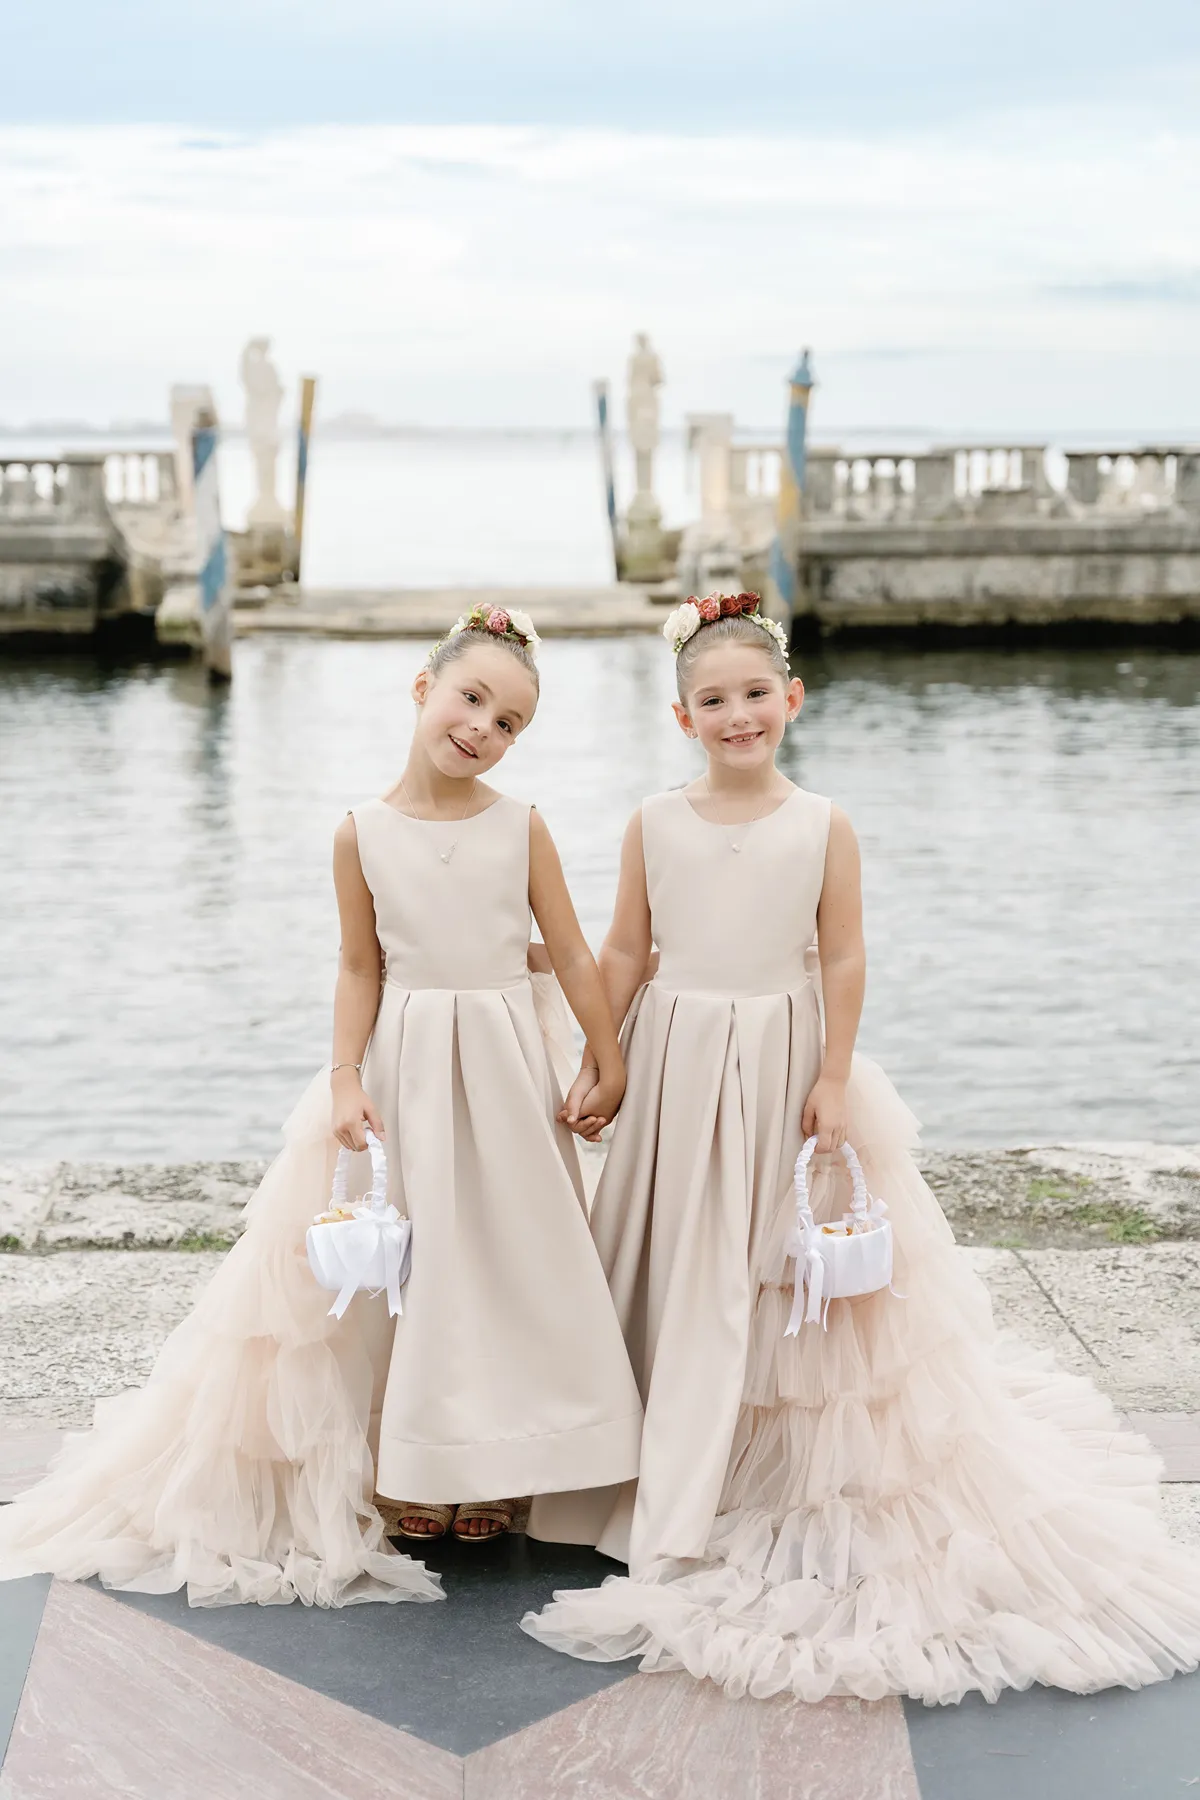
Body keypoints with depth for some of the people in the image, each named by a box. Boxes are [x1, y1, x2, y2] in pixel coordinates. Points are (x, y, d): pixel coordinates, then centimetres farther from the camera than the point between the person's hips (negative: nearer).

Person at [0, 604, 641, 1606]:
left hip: (503, 1065, 1)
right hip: (404, 1069, 0)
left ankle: (488, 1471, 21)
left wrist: (610, 1066, -1)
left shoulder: (521, 828, -3)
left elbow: (573, 956, 0)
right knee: (403, 1264, 4)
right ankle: (408, 1476, 18)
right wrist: (345, 1080, -6)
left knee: (510, 1262, 6)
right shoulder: (364, 834, -3)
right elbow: (362, 967, 1)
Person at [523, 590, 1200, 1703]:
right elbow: (624, 955, 4)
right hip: (678, 1066, 2)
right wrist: (595, 1067, 3)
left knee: (785, 1272, 4)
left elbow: (843, 963, -3)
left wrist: (833, 1080, -7)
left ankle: (792, 1476, 19)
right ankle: (675, 1488, 21)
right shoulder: (654, 824, -1)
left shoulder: (821, 826, -5)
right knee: (680, 1273, 8)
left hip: (783, 1064, -1)